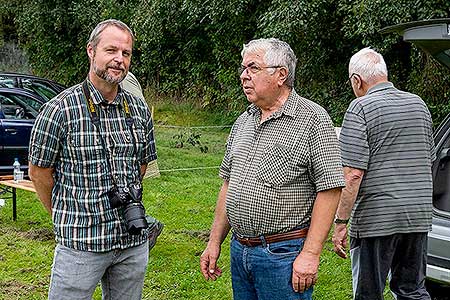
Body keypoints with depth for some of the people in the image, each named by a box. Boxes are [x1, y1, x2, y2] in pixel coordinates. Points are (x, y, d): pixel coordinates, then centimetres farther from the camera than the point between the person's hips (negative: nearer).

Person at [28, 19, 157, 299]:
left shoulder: (140, 109, 5)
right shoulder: (60, 109, -10)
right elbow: (39, 171, -2)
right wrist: (66, 216, 8)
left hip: (134, 240, 5)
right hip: (81, 242, -5)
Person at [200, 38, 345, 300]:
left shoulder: (313, 119, -9)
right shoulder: (243, 122, 12)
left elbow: (330, 189, -14)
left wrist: (310, 253, -18)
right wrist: (215, 242, 14)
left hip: (283, 255, -6)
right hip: (239, 250, 7)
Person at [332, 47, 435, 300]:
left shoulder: (361, 108, -10)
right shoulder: (419, 104, 11)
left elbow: (353, 174, -17)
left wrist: (340, 222, -12)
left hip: (376, 219, -6)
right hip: (419, 217, 6)